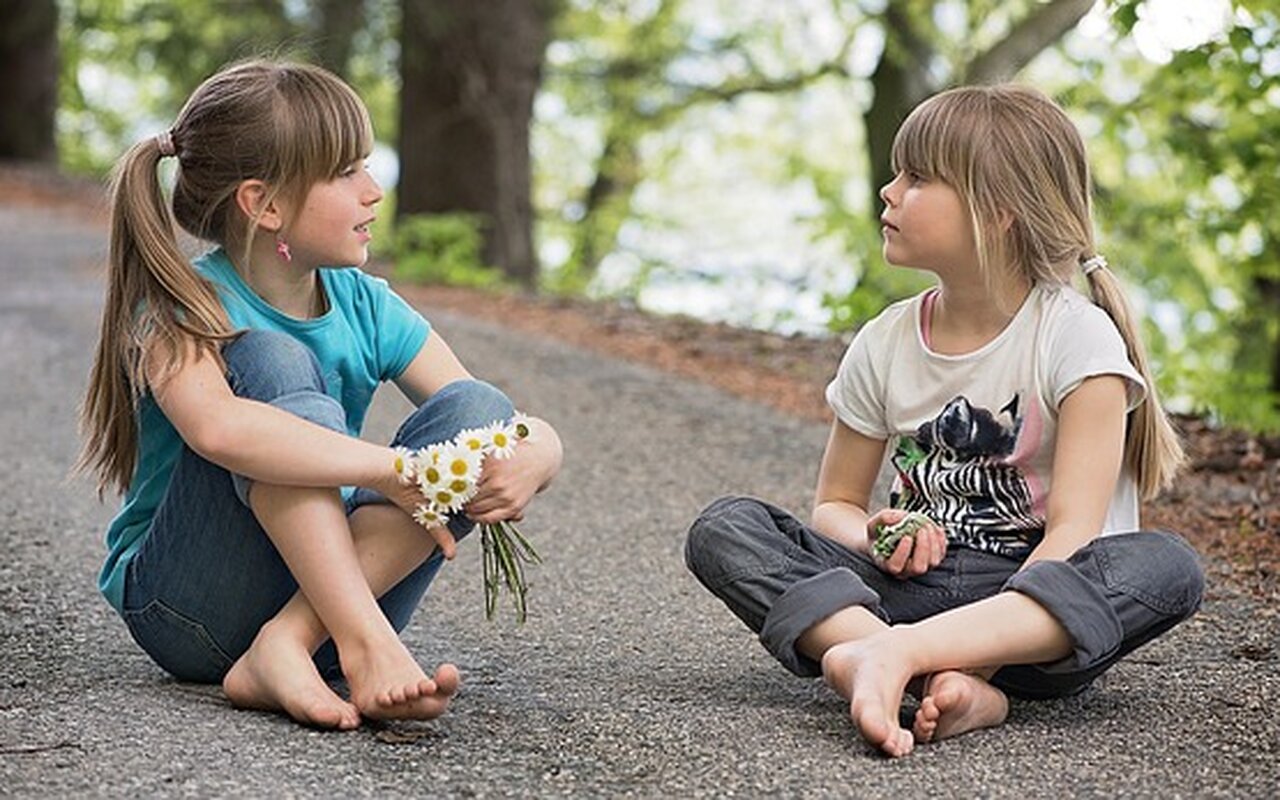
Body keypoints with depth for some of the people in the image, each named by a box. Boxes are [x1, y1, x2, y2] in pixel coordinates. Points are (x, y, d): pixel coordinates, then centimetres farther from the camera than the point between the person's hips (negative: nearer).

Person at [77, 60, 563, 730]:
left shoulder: (368, 309, 1)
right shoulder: (182, 308, -14)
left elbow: (539, 436, -3)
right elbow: (216, 428, -39)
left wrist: (529, 461, -27)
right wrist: (394, 470, -38)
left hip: (329, 587, 5)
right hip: (189, 611, -5)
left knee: (478, 409, -17)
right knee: (273, 363, -25)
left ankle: (287, 647, -30)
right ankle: (367, 647, -38)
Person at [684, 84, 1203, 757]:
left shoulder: (1075, 336, -7)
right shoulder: (885, 344, 6)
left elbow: (1072, 532, -15)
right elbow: (835, 503, 14)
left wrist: (1015, 616, -32)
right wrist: (877, 540, -10)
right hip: (908, 585, 4)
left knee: (1167, 566, -33)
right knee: (723, 528, -16)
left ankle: (892, 653, -43)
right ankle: (947, 679, -37)